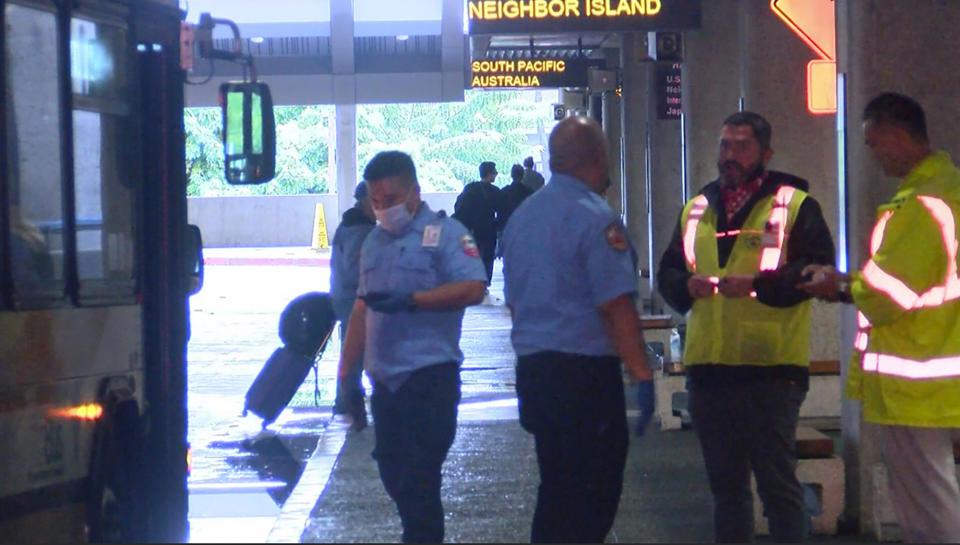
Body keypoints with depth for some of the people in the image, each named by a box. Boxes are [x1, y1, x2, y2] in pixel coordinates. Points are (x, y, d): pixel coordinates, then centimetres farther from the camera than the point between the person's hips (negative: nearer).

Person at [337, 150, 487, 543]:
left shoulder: (444, 233, -6)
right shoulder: (374, 242, 16)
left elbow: (473, 288, -19)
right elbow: (362, 309, 20)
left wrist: (410, 299, -23)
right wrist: (347, 370, 16)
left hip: (429, 376, -7)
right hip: (385, 379, 7)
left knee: (418, 481, -7)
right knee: (394, 474, 12)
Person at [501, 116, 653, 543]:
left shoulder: (520, 216, 11)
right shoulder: (595, 217, -14)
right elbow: (616, 305, -19)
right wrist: (641, 372, -16)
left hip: (532, 368, 8)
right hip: (586, 372, -8)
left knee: (556, 488, 17)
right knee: (594, 494, -2)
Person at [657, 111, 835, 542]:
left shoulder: (795, 206, -1)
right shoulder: (696, 210, 16)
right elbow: (667, 273, 18)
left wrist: (757, 284, -21)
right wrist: (687, 285, -4)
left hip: (771, 369, -6)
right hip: (708, 369, 6)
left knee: (777, 484, -3)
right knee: (726, 486, 14)